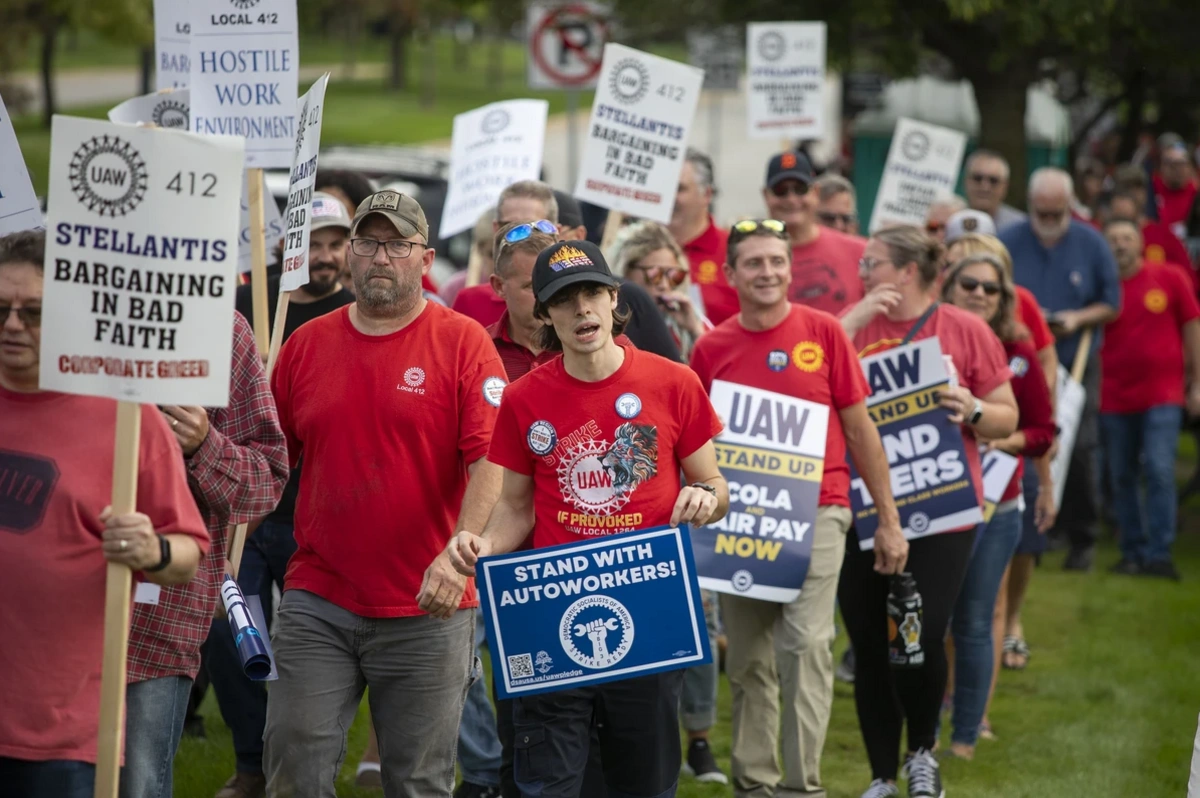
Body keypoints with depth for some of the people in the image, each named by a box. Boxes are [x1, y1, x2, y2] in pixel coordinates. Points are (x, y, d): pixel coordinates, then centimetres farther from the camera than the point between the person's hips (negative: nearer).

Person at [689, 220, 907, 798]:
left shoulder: (822, 332, 0)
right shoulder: (711, 349, 4)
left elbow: (859, 428, 5)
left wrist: (889, 519, 5)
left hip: (816, 510, -2)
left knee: (805, 643, -14)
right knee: (748, 659, 6)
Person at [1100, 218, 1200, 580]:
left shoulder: (1169, 278, -2)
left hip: (1162, 395, -2)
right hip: (1114, 398, 2)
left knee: (1159, 471, -11)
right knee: (1122, 478, 7)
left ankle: (1159, 554, -9)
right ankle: (1133, 552, 17)